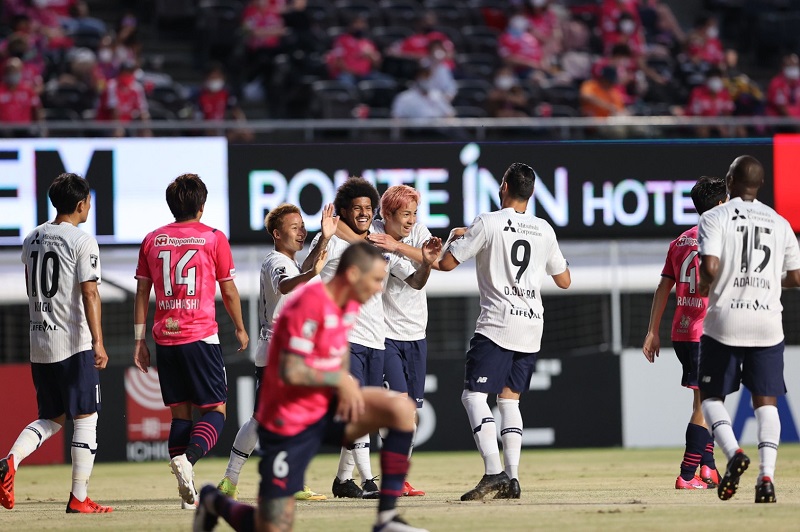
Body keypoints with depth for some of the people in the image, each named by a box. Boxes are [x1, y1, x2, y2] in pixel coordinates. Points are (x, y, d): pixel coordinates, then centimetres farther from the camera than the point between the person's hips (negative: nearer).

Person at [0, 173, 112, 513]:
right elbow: (89, 294, -17)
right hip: (74, 343, -7)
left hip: (39, 344, 7)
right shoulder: (82, 242, -10)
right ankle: (79, 499, -1)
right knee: (85, 419, 1)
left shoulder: (32, 239, 12)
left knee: (51, 419, 15)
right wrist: (98, 341, -21)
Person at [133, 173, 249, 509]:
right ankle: (187, 458, -27)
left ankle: (188, 494, 4)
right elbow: (229, 291, 3)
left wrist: (139, 340, 14)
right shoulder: (213, 238, -2)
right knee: (215, 410, 2)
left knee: (180, 413, 10)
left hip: (165, 339, 4)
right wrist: (240, 329, 17)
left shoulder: (152, 240, 8)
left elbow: (142, 292, 9)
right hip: (201, 337, -4)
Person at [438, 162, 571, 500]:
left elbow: (446, 263, -3)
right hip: (532, 327, 6)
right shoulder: (544, 230, 10)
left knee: (474, 396, -7)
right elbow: (564, 280, 20)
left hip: (497, 325, -6)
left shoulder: (488, 223, -5)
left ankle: (493, 472, -23)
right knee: (509, 397, 14)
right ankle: (512, 479, 6)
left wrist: (454, 238, 18)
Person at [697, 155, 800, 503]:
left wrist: (703, 287, 3)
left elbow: (710, 267, -18)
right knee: (766, 401, 6)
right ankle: (767, 475, -9)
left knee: (711, 396, 10)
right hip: (768, 324, 3)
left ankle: (733, 453, -14)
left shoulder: (714, 219, -4)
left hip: (724, 321, -3)